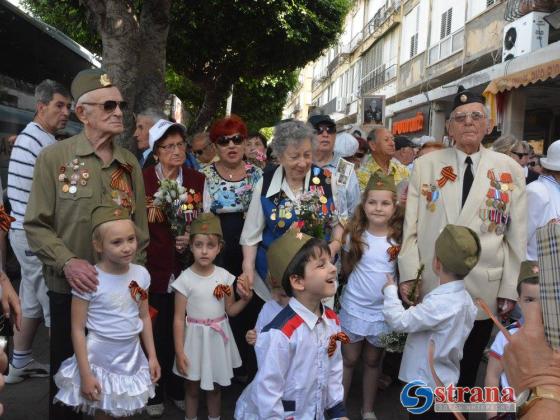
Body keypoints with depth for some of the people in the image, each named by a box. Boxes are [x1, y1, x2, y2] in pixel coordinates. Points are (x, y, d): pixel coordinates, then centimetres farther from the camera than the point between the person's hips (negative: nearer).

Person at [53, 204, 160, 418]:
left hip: (132, 356, 4)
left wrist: (152, 356, 8)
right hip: (100, 358, -4)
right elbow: (77, 330, -14)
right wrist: (85, 374, -14)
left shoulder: (141, 274, -5)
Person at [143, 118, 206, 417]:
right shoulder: (142, 179, -7)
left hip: (186, 269, 3)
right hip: (153, 270, -2)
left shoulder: (197, 180, 3)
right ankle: (153, 392, 29)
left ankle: (177, 388, 33)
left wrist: (193, 238, -8)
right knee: (155, 334, 9)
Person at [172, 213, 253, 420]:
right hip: (196, 338, -3)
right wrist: (179, 352, -11)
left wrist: (245, 299, -16)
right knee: (192, 388, 14)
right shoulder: (185, 279, -15)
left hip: (218, 338, 3)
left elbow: (230, 310, 3)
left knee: (215, 386, 20)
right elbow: (179, 318, -11)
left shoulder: (225, 276, -6)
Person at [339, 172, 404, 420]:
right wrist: (339, 242, -9)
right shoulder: (354, 234, -10)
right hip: (354, 307, -1)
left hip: (383, 310, 1)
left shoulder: (399, 237, -9)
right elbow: (346, 269, 0)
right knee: (349, 359, 14)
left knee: (372, 361, 18)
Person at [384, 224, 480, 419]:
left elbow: (400, 321, -24)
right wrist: (418, 310, 3)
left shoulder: (439, 303, -29)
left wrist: (390, 291, -11)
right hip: (444, 380, 8)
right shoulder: (464, 297, 0)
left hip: (427, 384, -8)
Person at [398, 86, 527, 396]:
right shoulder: (425, 165, 1)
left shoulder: (510, 170, 1)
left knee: (466, 370, 17)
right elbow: (411, 225, -1)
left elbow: (517, 236, 2)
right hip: (430, 287, 0)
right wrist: (408, 275, -6)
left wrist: (510, 290, 0)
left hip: (482, 291, 0)